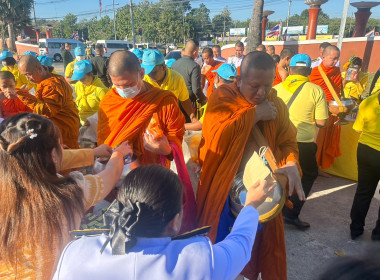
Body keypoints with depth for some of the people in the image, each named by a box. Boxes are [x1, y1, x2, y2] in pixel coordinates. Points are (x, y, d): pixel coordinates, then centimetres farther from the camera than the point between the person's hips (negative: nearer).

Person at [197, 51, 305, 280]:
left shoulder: (276, 104, 1)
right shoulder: (222, 96, -12)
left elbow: (288, 141, 4)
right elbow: (214, 132, -28)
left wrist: (291, 165, -18)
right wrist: (255, 113, -23)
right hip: (223, 186, -3)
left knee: (260, 240, 19)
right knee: (219, 238, 12)